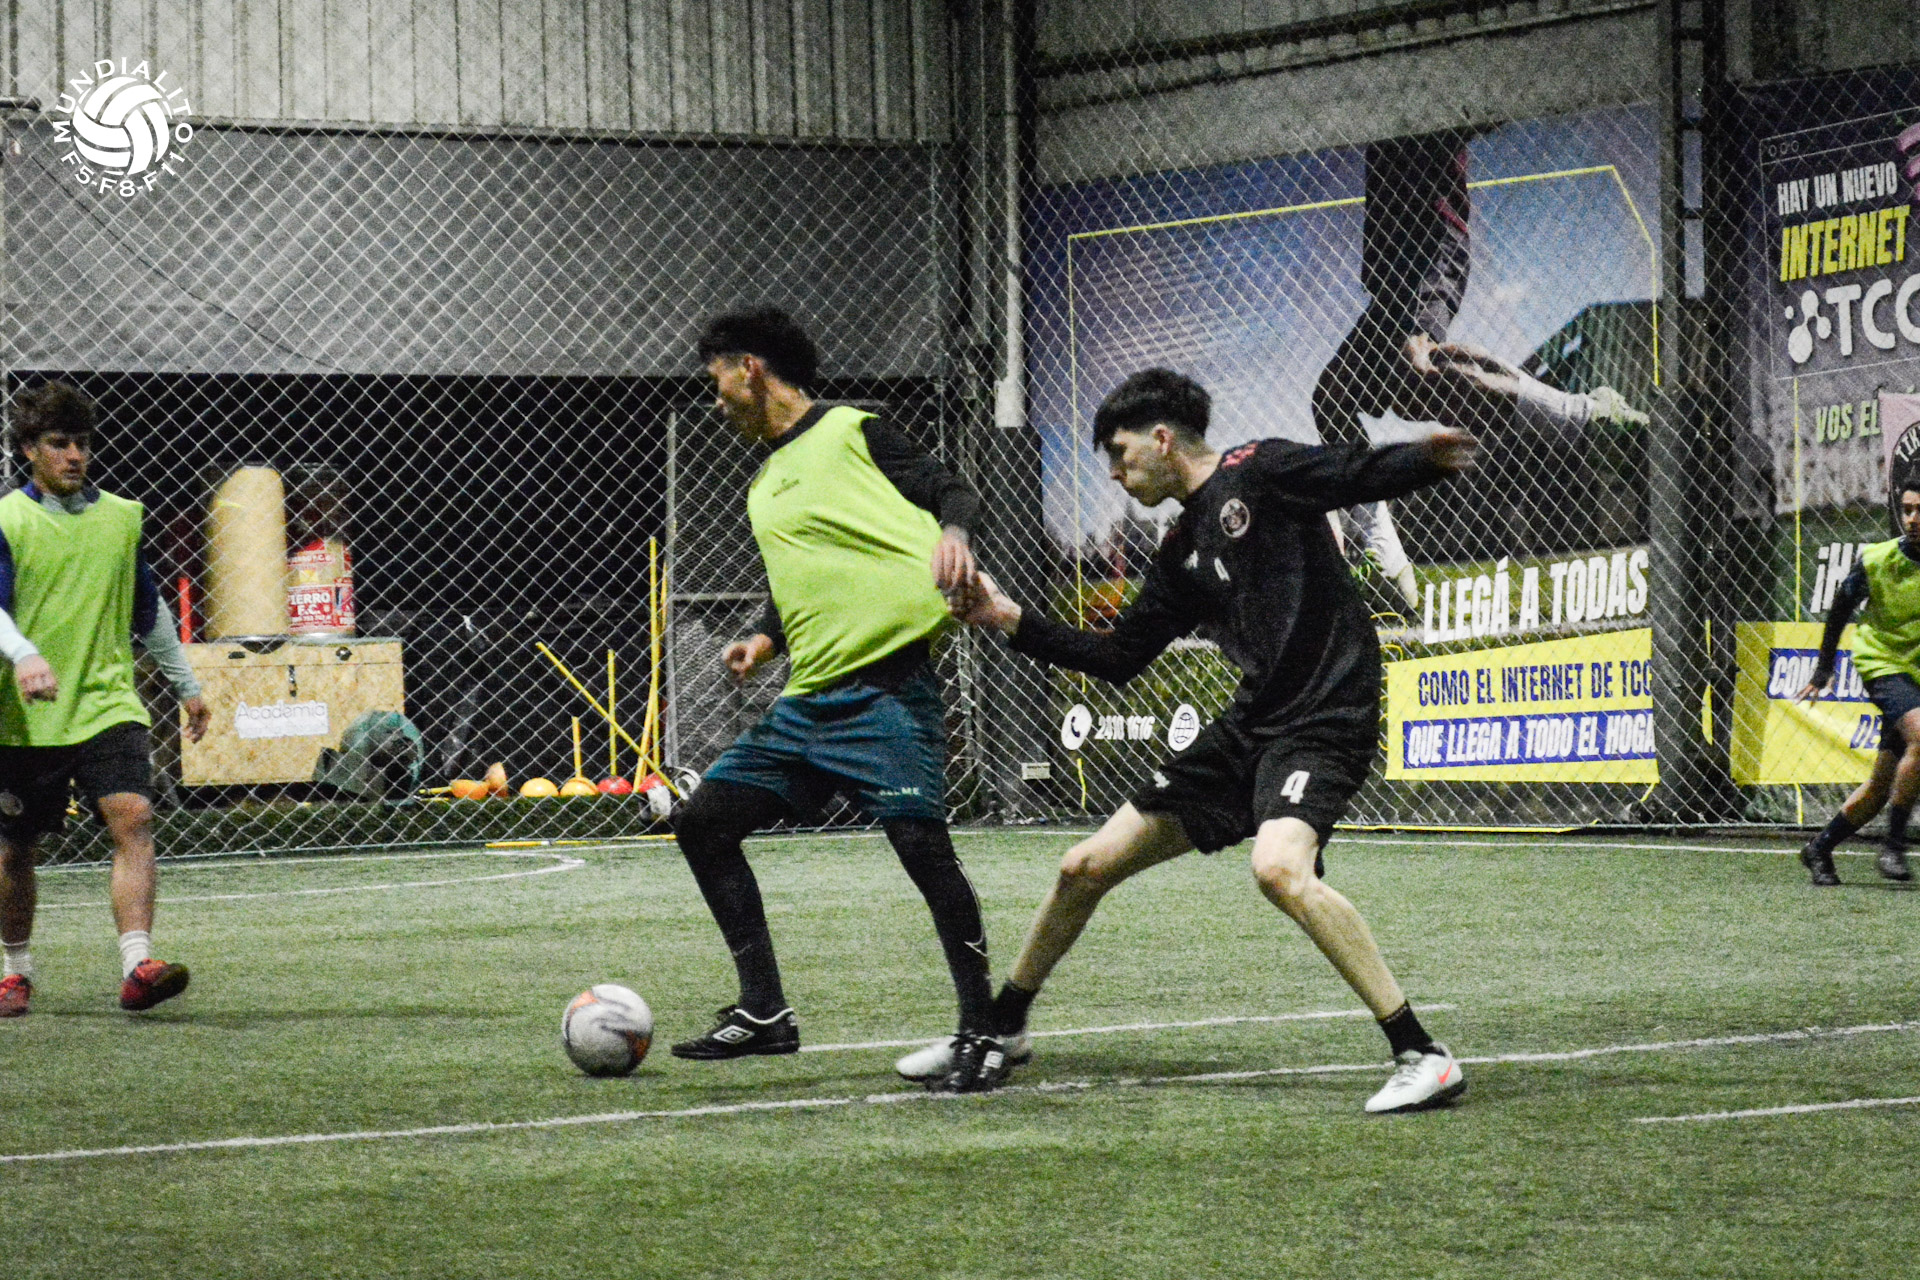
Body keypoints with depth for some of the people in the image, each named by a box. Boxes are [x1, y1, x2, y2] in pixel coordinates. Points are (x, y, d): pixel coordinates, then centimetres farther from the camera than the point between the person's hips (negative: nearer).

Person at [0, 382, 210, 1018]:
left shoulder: (121, 517, 10)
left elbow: (149, 608, 22)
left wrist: (186, 684, 28)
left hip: (108, 704, 2)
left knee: (133, 819, -20)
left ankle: (136, 966, -29)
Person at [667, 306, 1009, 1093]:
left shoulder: (853, 435, -1)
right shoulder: (763, 483, 22)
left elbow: (950, 491, -6)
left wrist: (954, 530, -27)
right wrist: (766, 638, 12)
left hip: (886, 687, -9)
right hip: (808, 698, 9)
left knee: (921, 842, -18)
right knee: (702, 822, 7)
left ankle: (981, 1035, -8)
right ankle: (764, 1013, 12)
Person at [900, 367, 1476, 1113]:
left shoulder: (1258, 475, -5)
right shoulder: (1183, 554, 17)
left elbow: (1364, 476, -16)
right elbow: (1117, 659, 22)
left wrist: (1427, 459, -38)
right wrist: (1013, 622, 15)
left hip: (1325, 719, -9)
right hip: (1251, 724, 9)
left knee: (1279, 866, -35)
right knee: (1087, 867, 12)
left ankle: (1422, 1057, -30)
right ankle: (1000, 1029, 34)